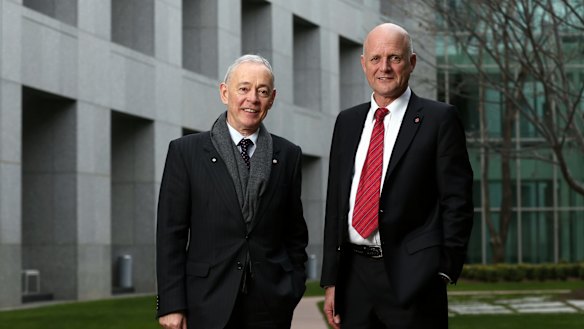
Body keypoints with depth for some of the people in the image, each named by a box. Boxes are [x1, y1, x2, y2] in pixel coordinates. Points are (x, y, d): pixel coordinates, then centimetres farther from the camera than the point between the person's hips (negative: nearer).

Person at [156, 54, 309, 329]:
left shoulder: (288, 155, 9)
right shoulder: (186, 152, 2)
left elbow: (295, 233, 13)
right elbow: (171, 233, -1)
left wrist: (293, 290, 6)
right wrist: (171, 304, -6)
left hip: (271, 306, 2)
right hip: (209, 305, -2)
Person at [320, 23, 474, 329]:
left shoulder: (439, 119, -1)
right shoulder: (347, 122, 13)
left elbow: (456, 201, -4)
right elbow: (335, 203, 14)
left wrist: (446, 269, -10)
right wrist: (330, 280, 10)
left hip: (411, 277, -4)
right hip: (354, 277, 5)